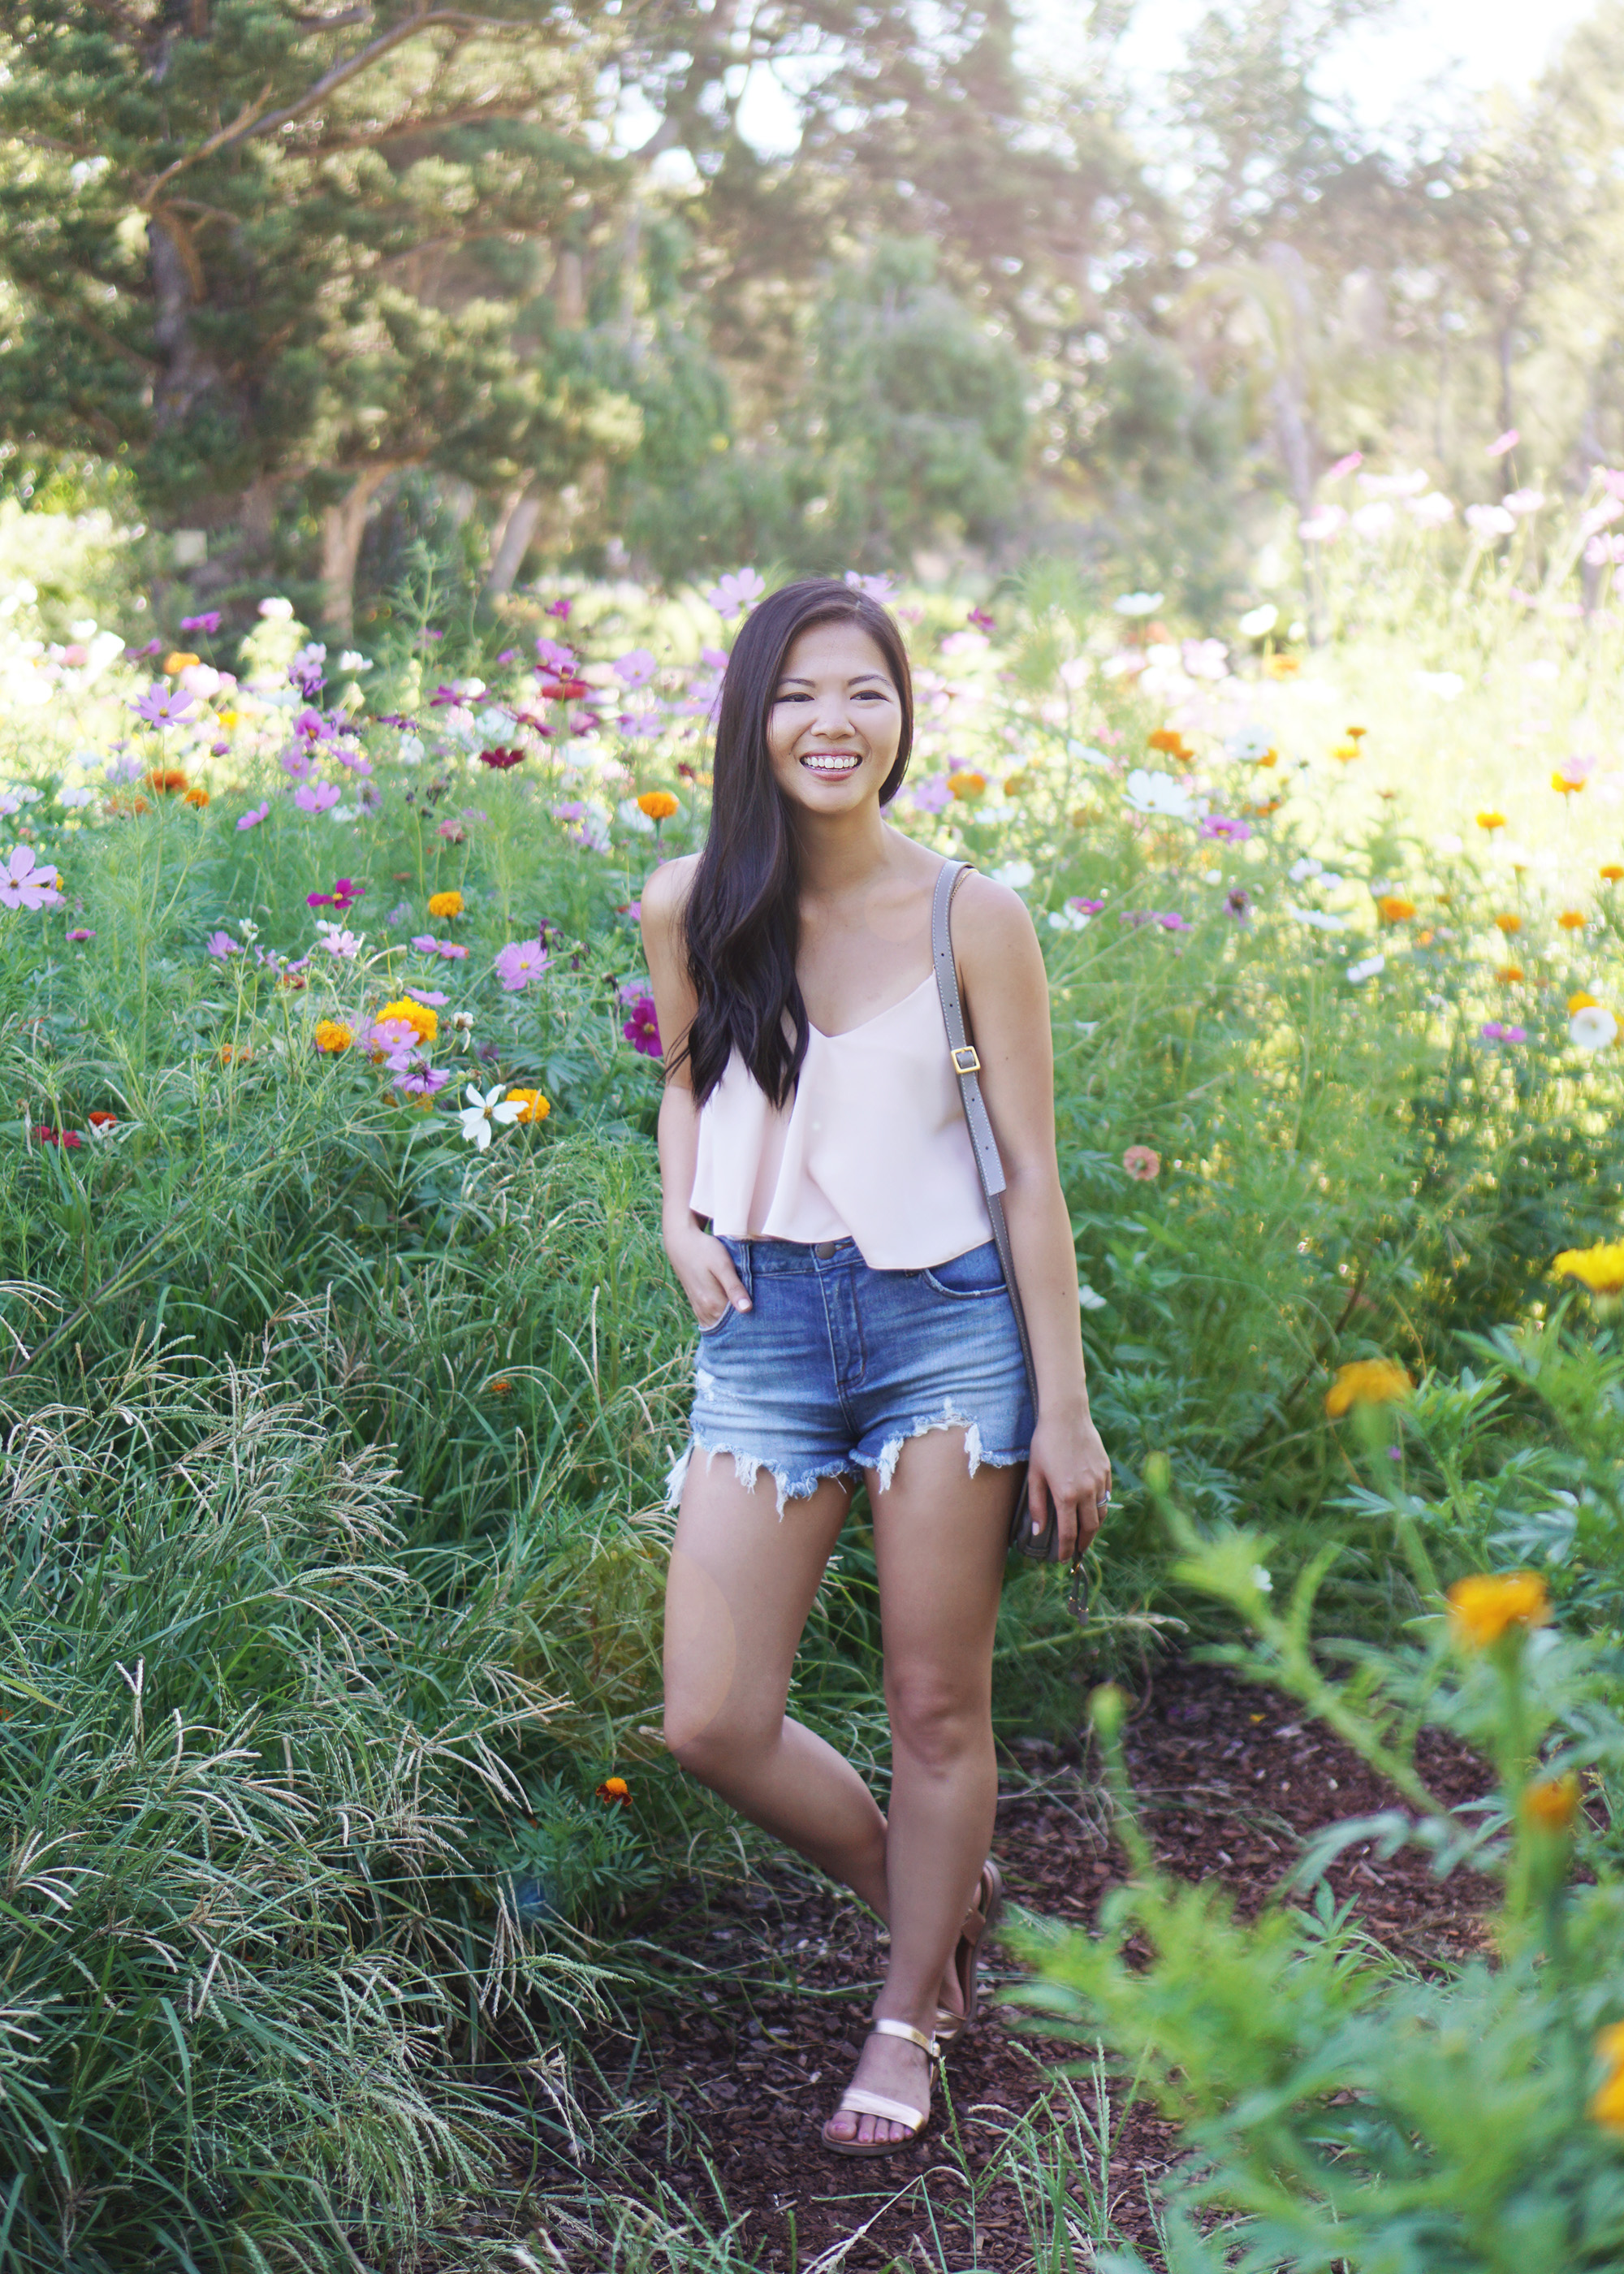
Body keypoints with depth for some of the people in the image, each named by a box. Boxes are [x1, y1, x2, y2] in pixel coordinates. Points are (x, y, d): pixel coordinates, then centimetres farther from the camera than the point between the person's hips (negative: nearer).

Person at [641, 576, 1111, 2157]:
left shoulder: (971, 919, -6)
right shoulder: (688, 909, 0)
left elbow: (1032, 1174, -2)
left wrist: (1064, 1409, -2)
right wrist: (679, 1215, 0)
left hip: (945, 1328, -2)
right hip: (763, 1331, 2)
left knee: (937, 1712, 7)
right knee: (711, 1726, -2)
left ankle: (909, 2018, 29)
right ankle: (927, 1890, 28)